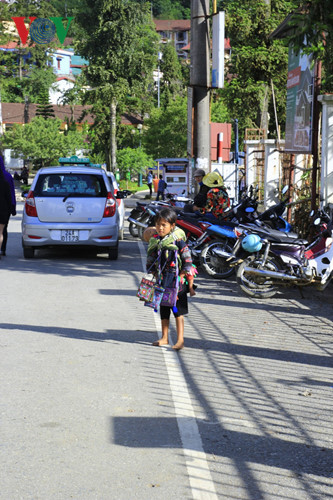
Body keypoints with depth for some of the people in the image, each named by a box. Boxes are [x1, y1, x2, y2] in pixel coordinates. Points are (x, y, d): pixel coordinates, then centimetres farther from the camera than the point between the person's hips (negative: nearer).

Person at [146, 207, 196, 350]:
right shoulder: (154, 241, 4)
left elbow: (188, 262, -10)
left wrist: (190, 285, -11)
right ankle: (164, 338, 25)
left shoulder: (178, 241, -12)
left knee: (178, 311, -2)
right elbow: (150, 263, 15)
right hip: (162, 284, 6)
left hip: (177, 282, -5)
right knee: (163, 311, 13)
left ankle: (180, 340, 2)